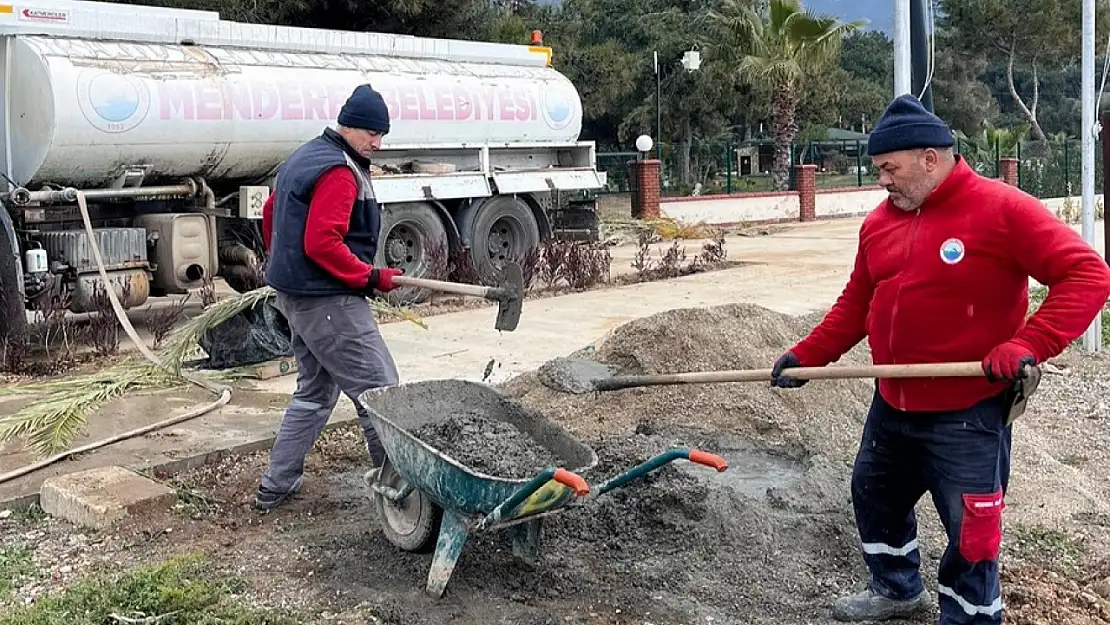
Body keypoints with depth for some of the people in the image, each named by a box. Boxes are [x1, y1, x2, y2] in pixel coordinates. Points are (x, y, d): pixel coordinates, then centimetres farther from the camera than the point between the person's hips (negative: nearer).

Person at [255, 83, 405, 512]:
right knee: (378, 390, -4)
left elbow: (271, 215, 24)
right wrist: (371, 278, -17)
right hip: (329, 301, -11)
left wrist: (285, 267, 33)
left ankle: (276, 484, 21)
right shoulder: (339, 172, -17)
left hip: (296, 296, 11)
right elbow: (322, 244, -25)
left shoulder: (303, 159, 16)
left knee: (314, 392, 18)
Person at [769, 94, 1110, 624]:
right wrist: (806, 356, 5)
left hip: (968, 414, -7)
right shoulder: (880, 221, 6)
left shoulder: (1001, 208, -16)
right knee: (875, 497, 23)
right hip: (892, 407, 8)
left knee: (970, 530, 0)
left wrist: (1029, 344, -29)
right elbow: (857, 303, 14)